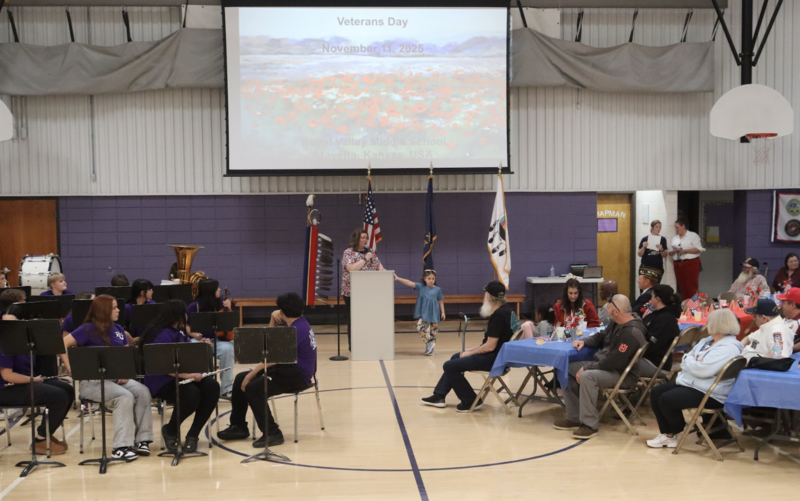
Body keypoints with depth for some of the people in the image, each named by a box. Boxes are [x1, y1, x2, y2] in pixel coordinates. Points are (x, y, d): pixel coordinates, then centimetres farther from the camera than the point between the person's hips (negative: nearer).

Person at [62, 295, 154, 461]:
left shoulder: (118, 329, 11)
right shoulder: (88, 329, -7)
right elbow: (62, 344, -13)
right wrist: (71, 368, -18)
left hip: (116, 377, 6)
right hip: (92, 381, -6)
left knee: (143, 391, -21)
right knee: (125, 397, -31)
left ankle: (141, 439, -13)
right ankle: (120, 447, -26)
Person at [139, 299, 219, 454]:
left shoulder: (179, 333, 14)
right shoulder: (161, 335, -14)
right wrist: (186, 375, -31)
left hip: (182, 377, 8)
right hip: (161, 382, -8)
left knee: (212, 387, -18)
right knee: (192, 393, -35)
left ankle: (193, 435, -11)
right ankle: (170, 430, -6)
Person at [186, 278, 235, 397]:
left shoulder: (219, 304, 8)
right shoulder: (195, 306, -3)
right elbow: (188, 329, -2)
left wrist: (228, 309, -1)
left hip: (217, 339, 3)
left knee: (227, 349, -31)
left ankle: (226, 389, -24)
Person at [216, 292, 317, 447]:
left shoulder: (297, 330, -21)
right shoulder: (299, 323, 10)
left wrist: (251, 375, -17)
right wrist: (273, 319, 3)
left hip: (298, 376, -10)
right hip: (290, 368, 10)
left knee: (253, 388, -27)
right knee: (240, 379, 4)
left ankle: (272, 434, -16)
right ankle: (238, 426, 11)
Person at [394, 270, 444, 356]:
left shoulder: (437, 290, 3)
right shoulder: (420, 287, 1)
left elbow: (441, 302, 10)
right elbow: (409, 283, -10)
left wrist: (442, 312, 5)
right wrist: (398, 279, -21)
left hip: (434, 314, 0)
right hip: (423, 313, 0)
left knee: (433, 331, 5)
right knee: (420, 327, -19)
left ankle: (430, 350, 20)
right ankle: (429, 343, 1)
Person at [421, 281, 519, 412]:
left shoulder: (498, 315, -23)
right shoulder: (505, 309, 7)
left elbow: (490, 346, -23)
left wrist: (469, 353, -9)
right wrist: (472, 350, 10)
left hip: (495, 358, -11)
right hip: (498, 354, 11)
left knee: (450, 366, -9)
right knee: (455, 358, 22)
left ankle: (470, 401, 4)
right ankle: (439, 396, 24)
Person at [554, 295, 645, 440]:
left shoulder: (632, 333, -26)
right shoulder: (616, 323, 4)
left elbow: (614, 362, -28)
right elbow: (601, 337, 22)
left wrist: (586, 368, -22)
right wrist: (584, 341, 1)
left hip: (622, 374, -10)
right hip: (604, 364, 10)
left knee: (587, 376, -33)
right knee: (569, 369, 2)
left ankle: (589, 425, -22)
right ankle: (574, 418, 5)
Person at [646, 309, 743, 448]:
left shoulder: (728, 348, -18)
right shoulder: (707, 341, 15)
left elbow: (703, 370, -28)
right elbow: (685, 362, 12)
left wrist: (690, 360, -9)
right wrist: (694, 361, -11)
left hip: (709, 394, -10)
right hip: (688, 383, 10)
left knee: (666, 399, -22)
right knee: (656, 393, -2)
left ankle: (672, 434, 7)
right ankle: (667, 434, 4)